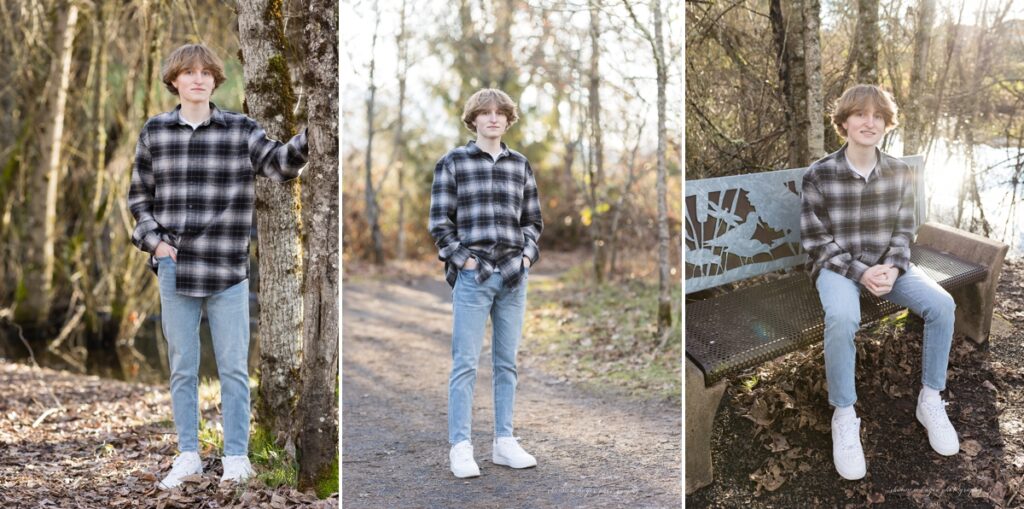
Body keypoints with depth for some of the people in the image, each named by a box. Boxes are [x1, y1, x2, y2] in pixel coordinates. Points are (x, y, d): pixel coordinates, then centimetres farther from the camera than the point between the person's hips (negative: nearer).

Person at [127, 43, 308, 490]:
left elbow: (279, 164, -11)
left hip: (228, 272, -1)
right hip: (175, 269, 2)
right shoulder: (155, 132, 6)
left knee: (234, 368, 3)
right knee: (182, 369, 10)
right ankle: (188, 455, 22)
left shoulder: (240, 129, 1)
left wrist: (309, 138, -29)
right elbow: (138, 196, 13)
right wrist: (154, 240, -1)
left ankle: (236, 456, 15)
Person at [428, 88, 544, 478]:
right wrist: (464, 260, -8)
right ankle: (460, 447, 2)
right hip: (472, 277, -4)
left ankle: (504, 442, 17)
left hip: (514, 276, 4)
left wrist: (527, 256, 3)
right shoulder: (453, 163, 1)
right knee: (466, 363, -3)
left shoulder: (520, 164, 12)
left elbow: (533, 220, 17)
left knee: (507, 362, 9)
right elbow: (439, 222, -1)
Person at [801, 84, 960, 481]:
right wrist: (860, 272, -21)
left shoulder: (899, 173, -1)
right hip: (837, 265, -4)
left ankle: (930, 401, -1)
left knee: (942, 304, -21)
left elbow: (903, 231, 5)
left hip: (887, 263, 4)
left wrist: (891, 267, -15)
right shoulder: (819, 175, -13)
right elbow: (815, 239, -10)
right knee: (842, 317, -37)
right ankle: (844, 417, -19)